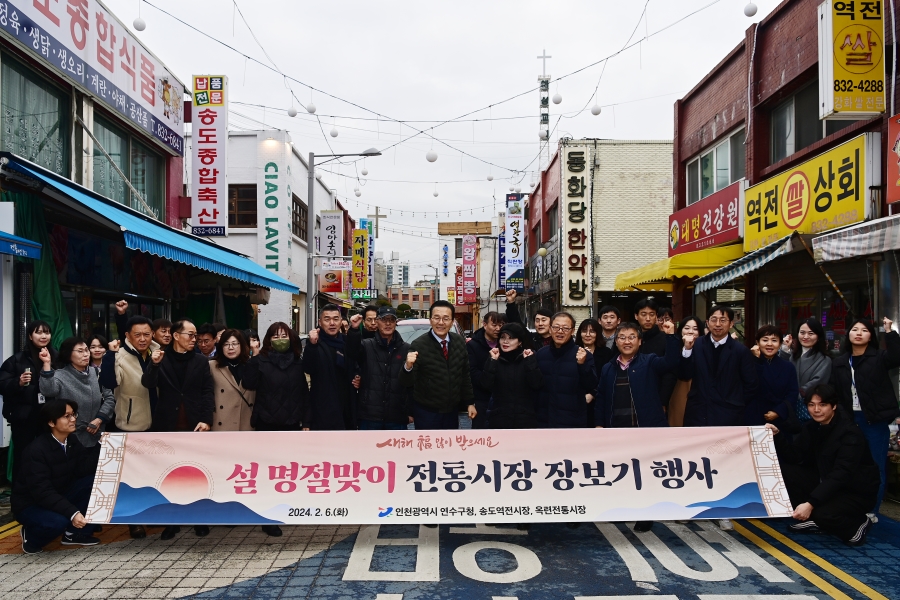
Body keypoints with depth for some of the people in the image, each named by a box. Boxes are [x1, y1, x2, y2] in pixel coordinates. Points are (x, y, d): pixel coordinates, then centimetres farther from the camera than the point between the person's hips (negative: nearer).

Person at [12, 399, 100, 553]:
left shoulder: (72, 441, -2)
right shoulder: (36, 450, -26)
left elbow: (84, 469, -7)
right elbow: (42, 491, -32)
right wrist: (72, 513, -42)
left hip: (60, 496, 7)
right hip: (31, 504, -7)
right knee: (58, 521, -37)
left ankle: (74, 533, -1)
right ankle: (31, 537, 0)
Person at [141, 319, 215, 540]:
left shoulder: (201, 361, 4)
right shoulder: (161, 358, 3)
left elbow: (208, 392, 1)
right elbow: (148, 384, -7)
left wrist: (206, 419, -10)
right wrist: (153, 365, -25)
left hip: (195, 425, 0)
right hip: (168, 426, 0)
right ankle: (172, 521, 18)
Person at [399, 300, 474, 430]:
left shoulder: (459, 342, -1)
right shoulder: (418, 345, -16)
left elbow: (465, 375, 9)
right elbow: (406, 383, -17)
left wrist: (470, 402, 10)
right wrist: (408, 366, -37)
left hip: (452, 410, 4)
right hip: (426, 412, -4)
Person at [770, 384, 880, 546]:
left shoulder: (851, 433, -23)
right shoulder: (811, 426, -1)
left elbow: (840, 475, -32)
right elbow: (795, 455, -3)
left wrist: (810, 503, -41)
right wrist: (776, 435, -21)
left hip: (857, 492, -7)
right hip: (824, 483, 7)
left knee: (823, 513, -33)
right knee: (784, 471, -11)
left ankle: (858, 524, 0)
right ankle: (813, 520, 1)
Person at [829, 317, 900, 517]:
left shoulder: (878, 358, -1)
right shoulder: (839, 363, 9)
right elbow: (834, 393, 7)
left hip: (874, 420, -3)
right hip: (849, 420, 3)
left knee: (875, 466, 3)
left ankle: (871, 511, 13)